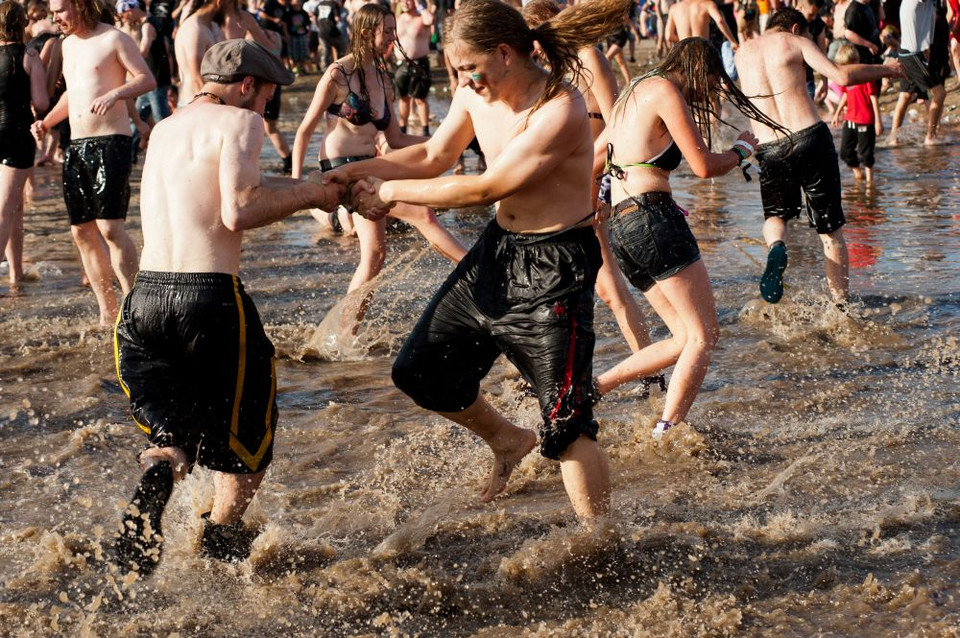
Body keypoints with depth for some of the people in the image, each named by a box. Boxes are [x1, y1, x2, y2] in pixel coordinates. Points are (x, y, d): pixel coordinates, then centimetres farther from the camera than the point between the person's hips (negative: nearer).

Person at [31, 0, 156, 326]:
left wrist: (115, 94, -27)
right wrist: (46, 121, 14)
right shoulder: (69, 44, 18)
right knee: (82, 230, 5)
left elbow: (147, 79, -10)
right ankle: (107, 311, 13)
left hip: (111, 142, -8)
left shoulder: (114, 39, -5)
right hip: (76, 146, 8)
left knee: (110, 226, -17)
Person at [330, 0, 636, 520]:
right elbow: (434, 156, 14)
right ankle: (508, 441, 37)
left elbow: (485, 188, -24)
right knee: (418, 372, 14)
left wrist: (393, 192, -17)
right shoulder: (476, 94, -1)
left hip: (554, 267, -8)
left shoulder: (559, 111, -25)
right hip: (496, 250, 8)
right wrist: (362, 169, 0)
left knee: (566, 424, -8)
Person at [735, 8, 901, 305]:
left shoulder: (742, 53, 16)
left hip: (769, 149, 2)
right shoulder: (796, 41, 4)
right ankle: (842, 306, 10)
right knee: (830, 230, 10)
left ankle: (776, 247, -10)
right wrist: (885, 69, 6)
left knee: (775, 214, 25)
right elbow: (841, 76, -7)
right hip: (811, 136, -2)